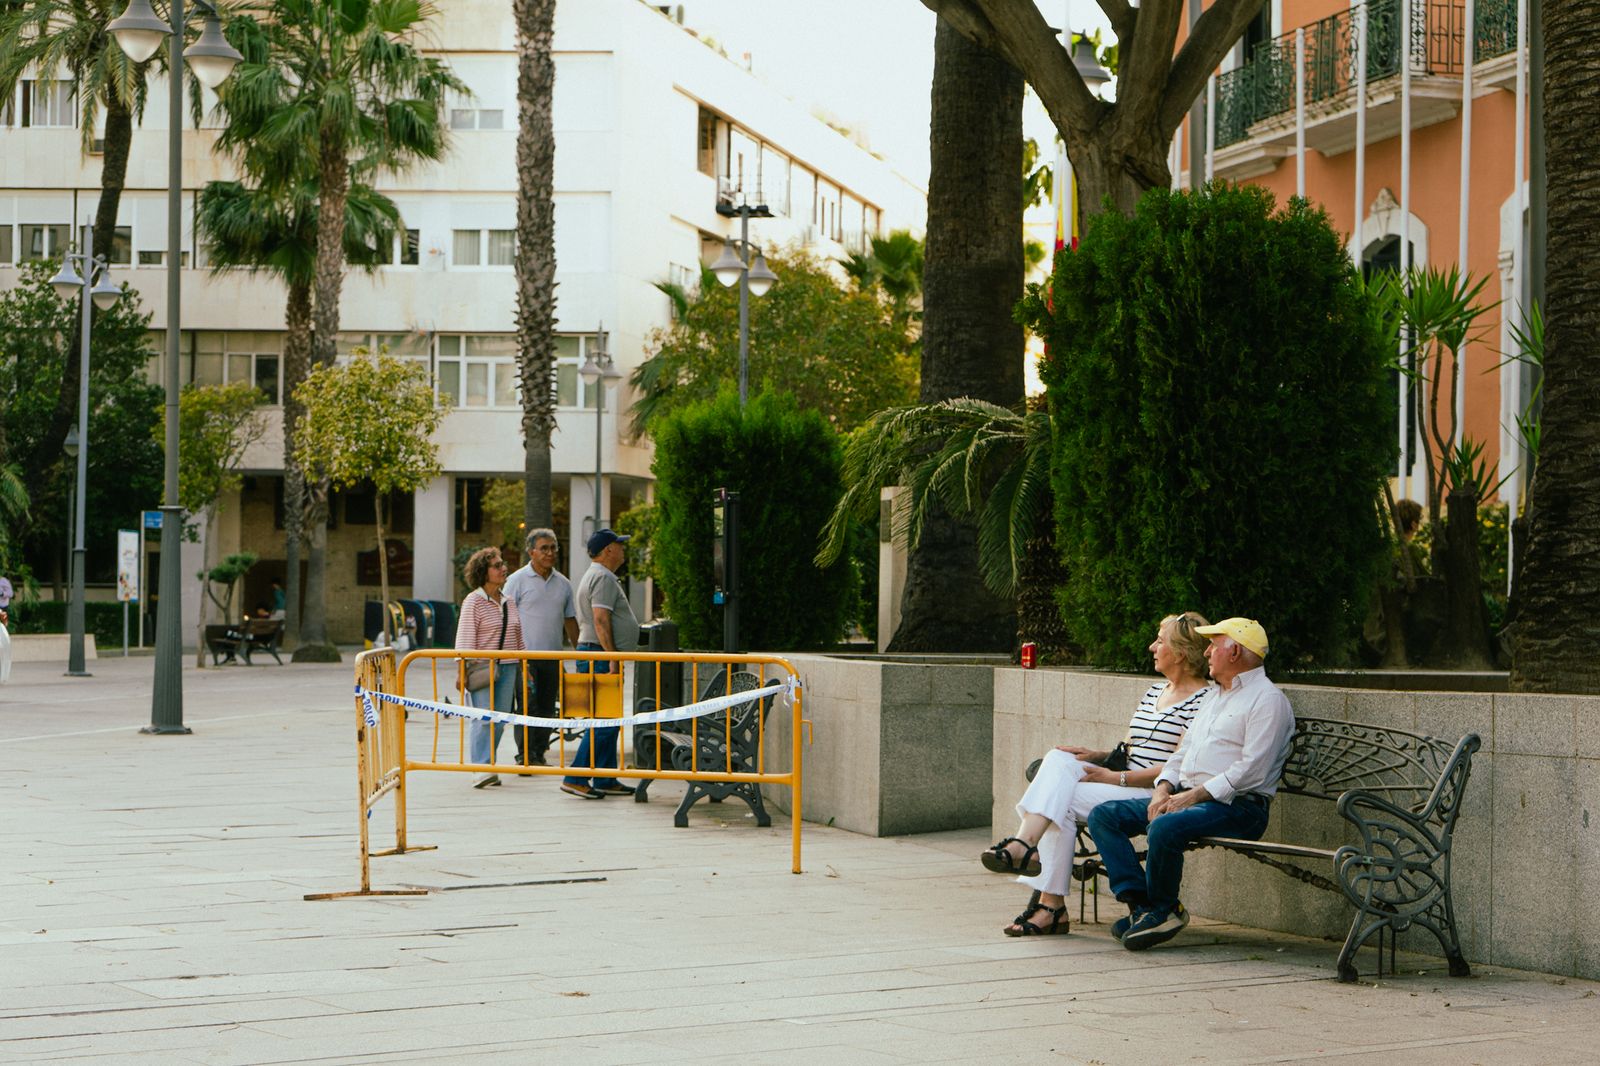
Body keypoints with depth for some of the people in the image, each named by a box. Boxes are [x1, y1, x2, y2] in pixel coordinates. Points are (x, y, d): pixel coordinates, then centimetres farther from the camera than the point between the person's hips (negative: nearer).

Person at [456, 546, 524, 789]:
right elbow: (465, 638, -9)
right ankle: (480, 768, -15)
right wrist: (463, 670, -15)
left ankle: (489, 766, 9)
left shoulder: (508, 602, 14)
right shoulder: (473, 601, -5)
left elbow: (518, 637, 20)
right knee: (483, 718, -12)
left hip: (506, 667, 6)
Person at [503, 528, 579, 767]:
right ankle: (525, 756, -6)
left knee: (547, 709, 7)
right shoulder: (517, 580, -3)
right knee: (528, 706, -9)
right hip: (526, 655, -5)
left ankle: (539, 755, 13)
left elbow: (570, 620, 19)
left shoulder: (563, 583, 13)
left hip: (553, 657, 5)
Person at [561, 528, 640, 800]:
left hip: (601, 656, 11)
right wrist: (612, 658, -23)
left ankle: (606, 781, 14)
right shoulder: (603, 578, -13)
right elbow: (601, 620, -21)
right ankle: (576, 778, -12)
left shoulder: (596, 575, 21)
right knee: (604, 721, -12)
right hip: (600, 656, -11)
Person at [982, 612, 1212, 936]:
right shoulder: (1154, 691, 22)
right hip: (1123, 784, 8)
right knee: (1058, 760, -19)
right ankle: (1025, 843, -32)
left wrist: (1116, 777, -15)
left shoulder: (1201, 701, -7)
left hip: (1155, 794, -8)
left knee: (1061, 797, -23)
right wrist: (1098, 756, 5)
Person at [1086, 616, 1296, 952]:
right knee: (1103, 816, -5)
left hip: (1237, 805, -9)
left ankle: (1163, 908, -12)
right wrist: (1164, 789, 3)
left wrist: (1195, 795, -19)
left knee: (1164, 827, -36)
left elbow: (1252, 770, -16)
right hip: (1185, 795, 9)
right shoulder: (1213, 695, 26)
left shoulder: (1268, 699, -5)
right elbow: (1183, 751, 24)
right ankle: (1141, 903, -14)